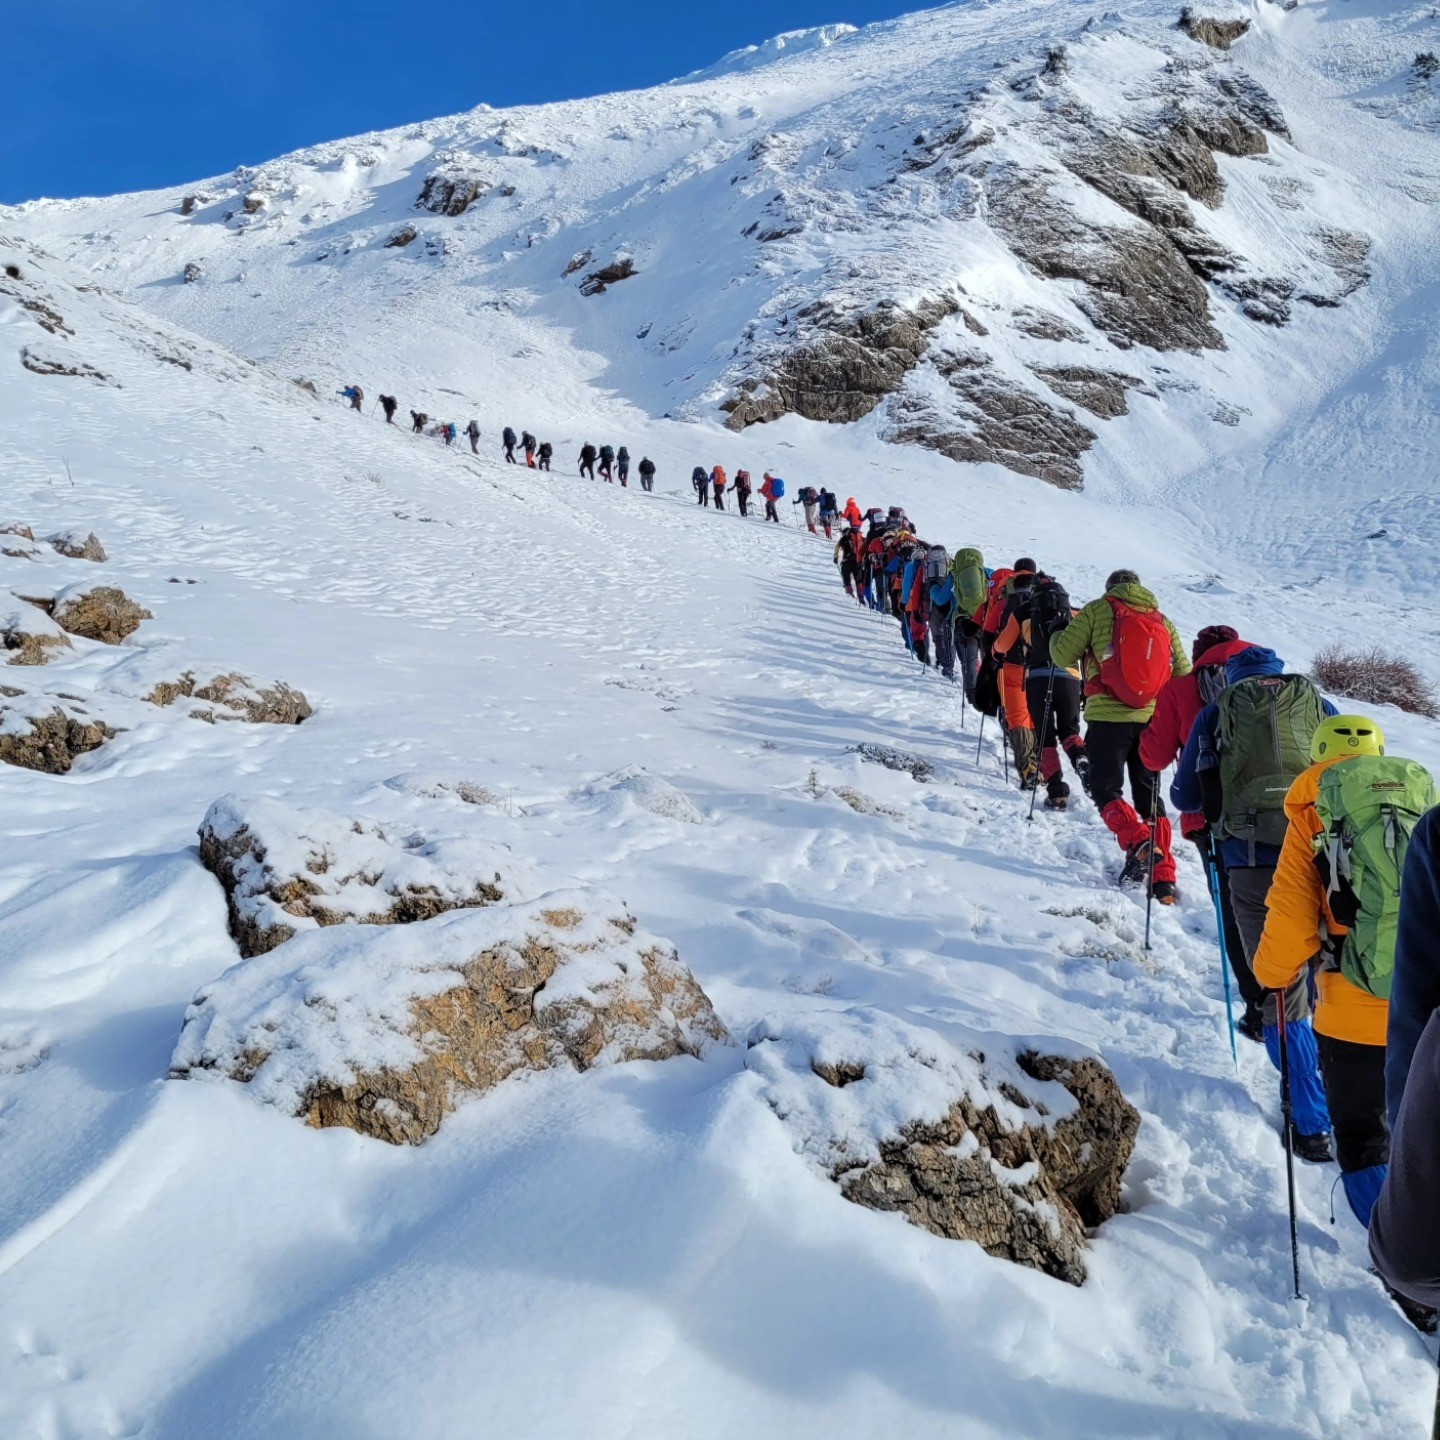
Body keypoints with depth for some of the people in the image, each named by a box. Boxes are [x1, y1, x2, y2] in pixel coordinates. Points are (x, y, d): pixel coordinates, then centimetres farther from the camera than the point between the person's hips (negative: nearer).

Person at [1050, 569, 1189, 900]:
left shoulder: (1098, 610, 1)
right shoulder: (1162, 621, 12)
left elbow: (1064, 656, -2)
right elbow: (1184, 674, 11)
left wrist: (1056, 635, 20)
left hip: (1108, 717, -4)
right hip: (1151, 720, 4)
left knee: (1106, 790, 5)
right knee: (1150, 796, 12)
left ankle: (1138, 844, -21)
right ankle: (1163, 877, 6)